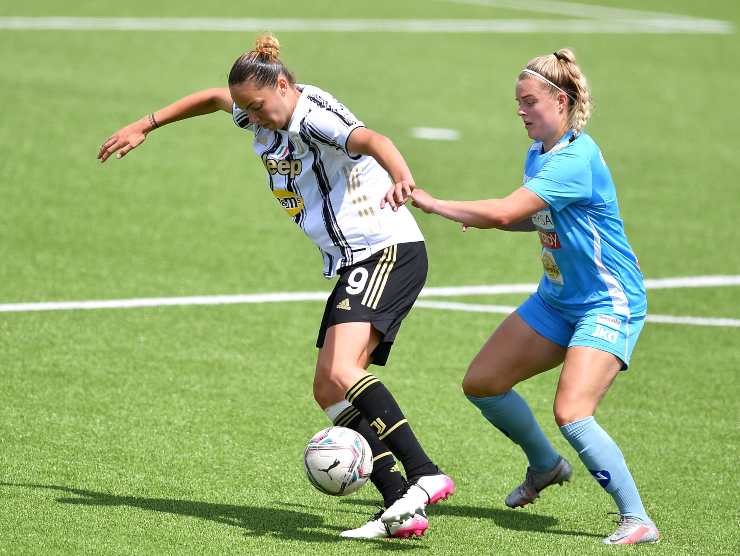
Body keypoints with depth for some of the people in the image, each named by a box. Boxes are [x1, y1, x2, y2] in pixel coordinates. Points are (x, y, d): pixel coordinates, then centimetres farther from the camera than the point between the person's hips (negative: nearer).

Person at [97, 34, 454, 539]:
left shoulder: (314, 115, -17)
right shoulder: (265, 116, 10)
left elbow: (369, 139, -38)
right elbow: (215, 98, 31)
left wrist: (401, 179, -59)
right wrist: (145, 126, 34)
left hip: (391, 252, -10)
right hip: (355, 267, 10)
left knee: (342, 371, -28)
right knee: (329, 391, 0)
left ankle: (425, 476, -34)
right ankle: (401, 508, -7)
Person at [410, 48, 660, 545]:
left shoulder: (576, 159, -25)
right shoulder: (538, 155, 5)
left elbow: (505, 212, -34)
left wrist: (433, 204, -26)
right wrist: (483, 218, 3)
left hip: (609, 304, -10)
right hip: (557, 299, 10)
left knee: (571, 412, -25)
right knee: (481, 383, 10)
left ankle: (637, 521, -15)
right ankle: (545, 465, 33)